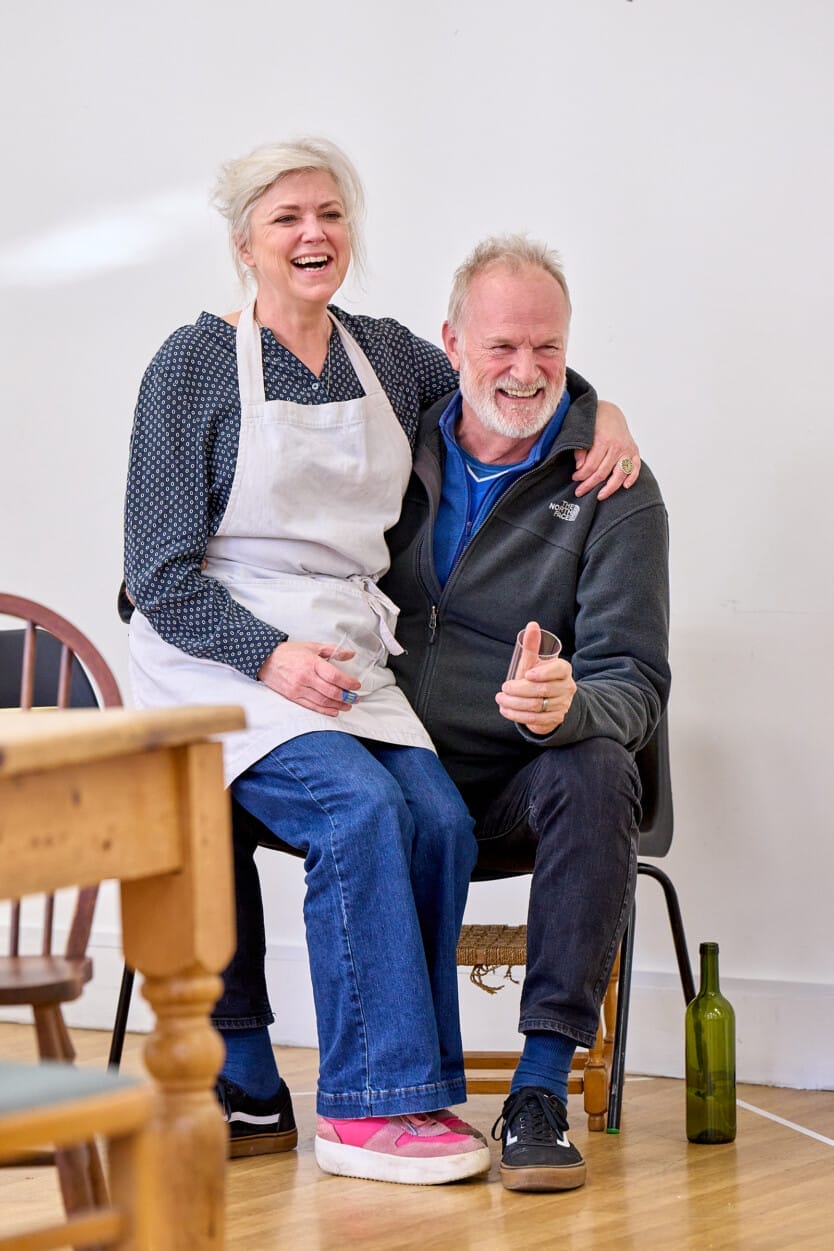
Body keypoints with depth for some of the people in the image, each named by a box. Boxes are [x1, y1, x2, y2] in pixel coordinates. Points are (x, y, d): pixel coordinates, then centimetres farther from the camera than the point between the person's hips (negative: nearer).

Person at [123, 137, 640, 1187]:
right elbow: (161, 578, -5)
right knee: (362, 806, -30)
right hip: (220, 660, -5)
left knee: (440, 818, -23)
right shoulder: (195, 365, -1)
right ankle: (370, 1105, -24)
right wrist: (271, 656, -18)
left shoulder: (389, 356, 13)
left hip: (352, 658, 5)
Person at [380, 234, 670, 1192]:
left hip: (527, 771, -2)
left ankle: (541, 1088, -33)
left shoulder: (612, 489, -3)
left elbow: (634, 681, -10)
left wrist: (568, 707, -34)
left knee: (595, 772, -37)